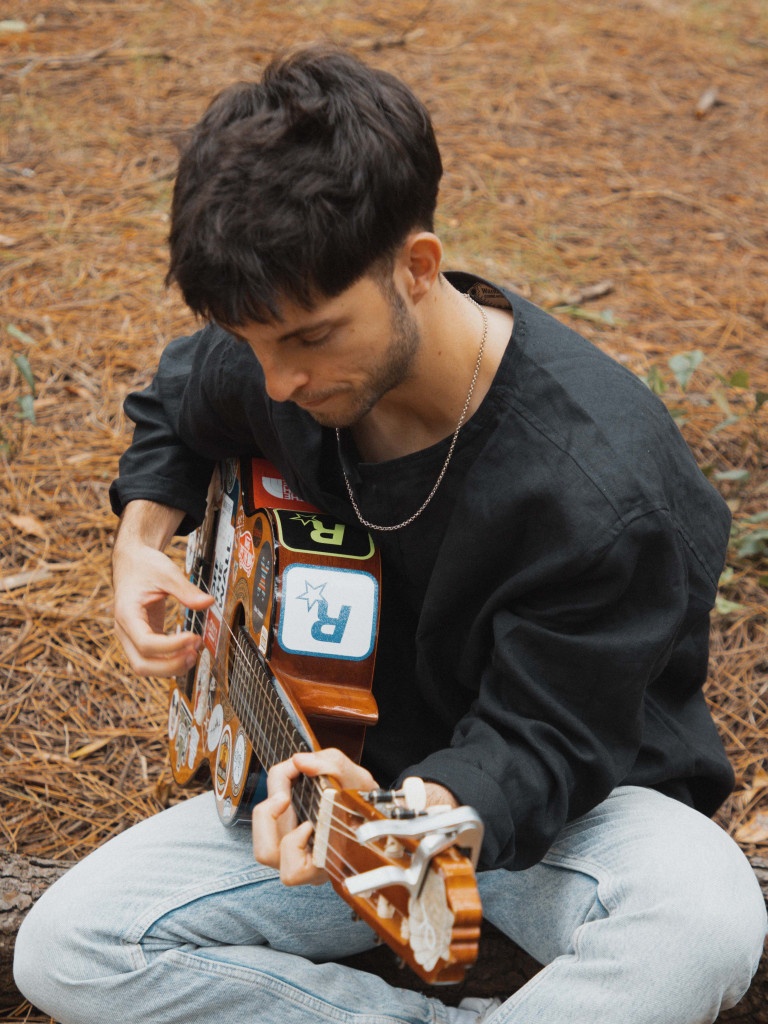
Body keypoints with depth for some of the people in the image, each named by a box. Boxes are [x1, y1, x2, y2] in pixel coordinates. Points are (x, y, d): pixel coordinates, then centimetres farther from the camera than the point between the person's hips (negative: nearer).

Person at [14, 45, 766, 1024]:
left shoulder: (600, 489, -30)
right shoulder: (275, 359, -9)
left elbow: (540, 749, -24)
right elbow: (174, 407, 17)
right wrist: (142, 539, -2)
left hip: (575, 802, -5)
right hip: (346, 766, 5)